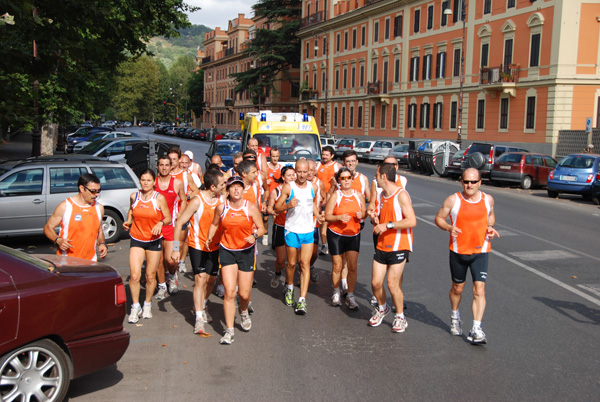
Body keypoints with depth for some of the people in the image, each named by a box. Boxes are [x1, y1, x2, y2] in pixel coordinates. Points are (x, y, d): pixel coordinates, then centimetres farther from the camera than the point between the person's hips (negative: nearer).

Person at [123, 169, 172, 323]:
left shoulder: (159, 198, -7)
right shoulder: (134, 196, 1)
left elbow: (168, 218, -2)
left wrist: (160, 223, -22)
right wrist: (128, 221, 2)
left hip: (154, 240, -1)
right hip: (136, 240, 1)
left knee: (150, 276, 5)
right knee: (134, 275, -10)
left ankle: (147, 305, 28)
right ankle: (135, 307, 7)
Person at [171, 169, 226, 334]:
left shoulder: (221, 199, -2)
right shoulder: (197, 201, -18)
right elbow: (179, 223, -15)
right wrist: (176, 249, -18)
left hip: (214, 246, 5)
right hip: (197, 246, -5)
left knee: (211, 279, 12)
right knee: (200, 278, -13)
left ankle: (202, 306, 38)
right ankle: (199, 318, -8)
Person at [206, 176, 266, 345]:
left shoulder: (251, 208, -7)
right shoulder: (221, 208, -3)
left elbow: (261, 228, -1)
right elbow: (214, 224, 15)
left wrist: (255, 235, -22)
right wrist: (209, 238, -2)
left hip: (247, 251, 0)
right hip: (227, 251, 0)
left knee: (244, 294, 4)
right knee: (229, 292, -11)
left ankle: (244, 312, 41)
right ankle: (229, 331, -1)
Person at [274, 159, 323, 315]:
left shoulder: (313, 187, 4)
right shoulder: (288, 187, -6)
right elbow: (277, 208, -4)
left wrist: (317, 215, 6)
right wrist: (288, 205, -23)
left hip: (308, 231, 2)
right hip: (291, 230, -2)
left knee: (305, 264, -4)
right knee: (291, 263, 9)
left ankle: (302, 300, -4)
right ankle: (289, 288, 38)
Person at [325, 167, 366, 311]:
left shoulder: (358, 195, 2)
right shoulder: (335, 196, -7)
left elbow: (365, 212, 11)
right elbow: (327, 216, -8)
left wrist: (361, 214, -11)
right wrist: (339, 217, -25)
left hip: (354, 235, 2)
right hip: (335, 235, -2)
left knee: (352, 267, -3)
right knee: (337, 267, 4)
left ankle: (350, 296, 10)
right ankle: (336, 293, 26)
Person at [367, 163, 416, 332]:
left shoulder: (401, 195, -13)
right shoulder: (382, 195, 13)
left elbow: (412, 221, -22)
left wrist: (388, 225, -22)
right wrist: (376, 220, 1)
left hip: (399, 246, -7)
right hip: (382, 246, 7)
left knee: (392, 284, -8)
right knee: (375, 282, 3)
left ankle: (400, 317, 13)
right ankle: (382, 308, 30)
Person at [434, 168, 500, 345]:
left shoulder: (487, 199, 1)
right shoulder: (453, 200, -7)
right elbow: (439, 218, 1)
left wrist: (490, 226, -2)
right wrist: (449, 227, -20)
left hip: (480, 252, 1)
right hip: (458, 251, -1)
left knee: (479, 290, -9)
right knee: (457, 288, 15)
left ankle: (476, 330, -7)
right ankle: (455, 316, 42)